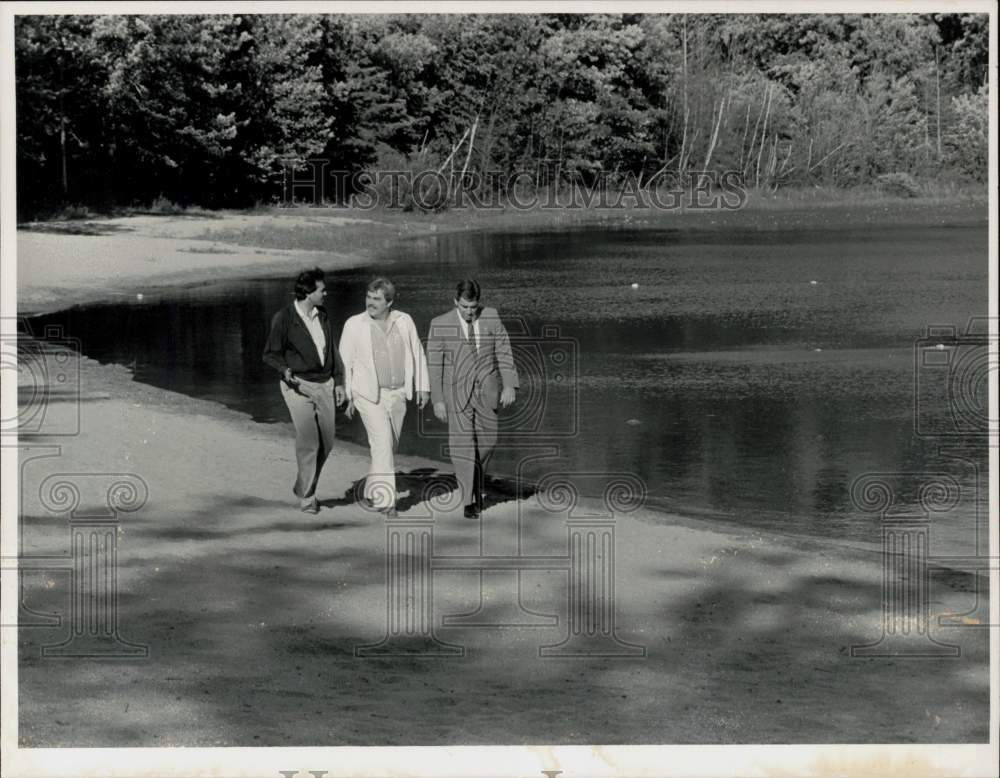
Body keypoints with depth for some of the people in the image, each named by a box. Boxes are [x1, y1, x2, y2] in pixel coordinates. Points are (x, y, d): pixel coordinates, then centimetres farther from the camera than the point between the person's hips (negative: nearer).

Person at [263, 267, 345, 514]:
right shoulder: (284, 318, -11)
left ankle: (303, 487, 26)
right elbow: (271, 354, -5)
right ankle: (307, 497, -2)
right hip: (298, 386, -6)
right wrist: (286, 370, -25)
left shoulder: (322, 315, 6)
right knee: (308, 441, -14)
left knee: (326, 443, 6)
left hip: (324, 385, 6)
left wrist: (339, 382, 13)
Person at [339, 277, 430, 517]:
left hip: (398, 395, 4)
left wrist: (422, 387, 5)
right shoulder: (354, 325, -4)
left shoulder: (404, 321, 3)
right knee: (383, 443, -15)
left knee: (389, 446, 11)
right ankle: (385, 499, -14)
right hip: (369, 395, -4)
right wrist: (346, 397, -1)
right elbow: (345, 362, 1)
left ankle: (371, 492, 28)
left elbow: (417, 354, 10)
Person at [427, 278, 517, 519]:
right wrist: (437, 400, -7)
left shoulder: (491, 317, 1)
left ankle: (476, 482, 34)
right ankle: (469, 500, -6)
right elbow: (434, 365, -4)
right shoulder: (440, 325, -5)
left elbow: (504, 352, 2)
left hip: (487, 391, 2)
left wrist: (509, 385, -7)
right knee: (462, 444, -9)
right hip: (457, 393, -2)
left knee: (487, 441, 8)